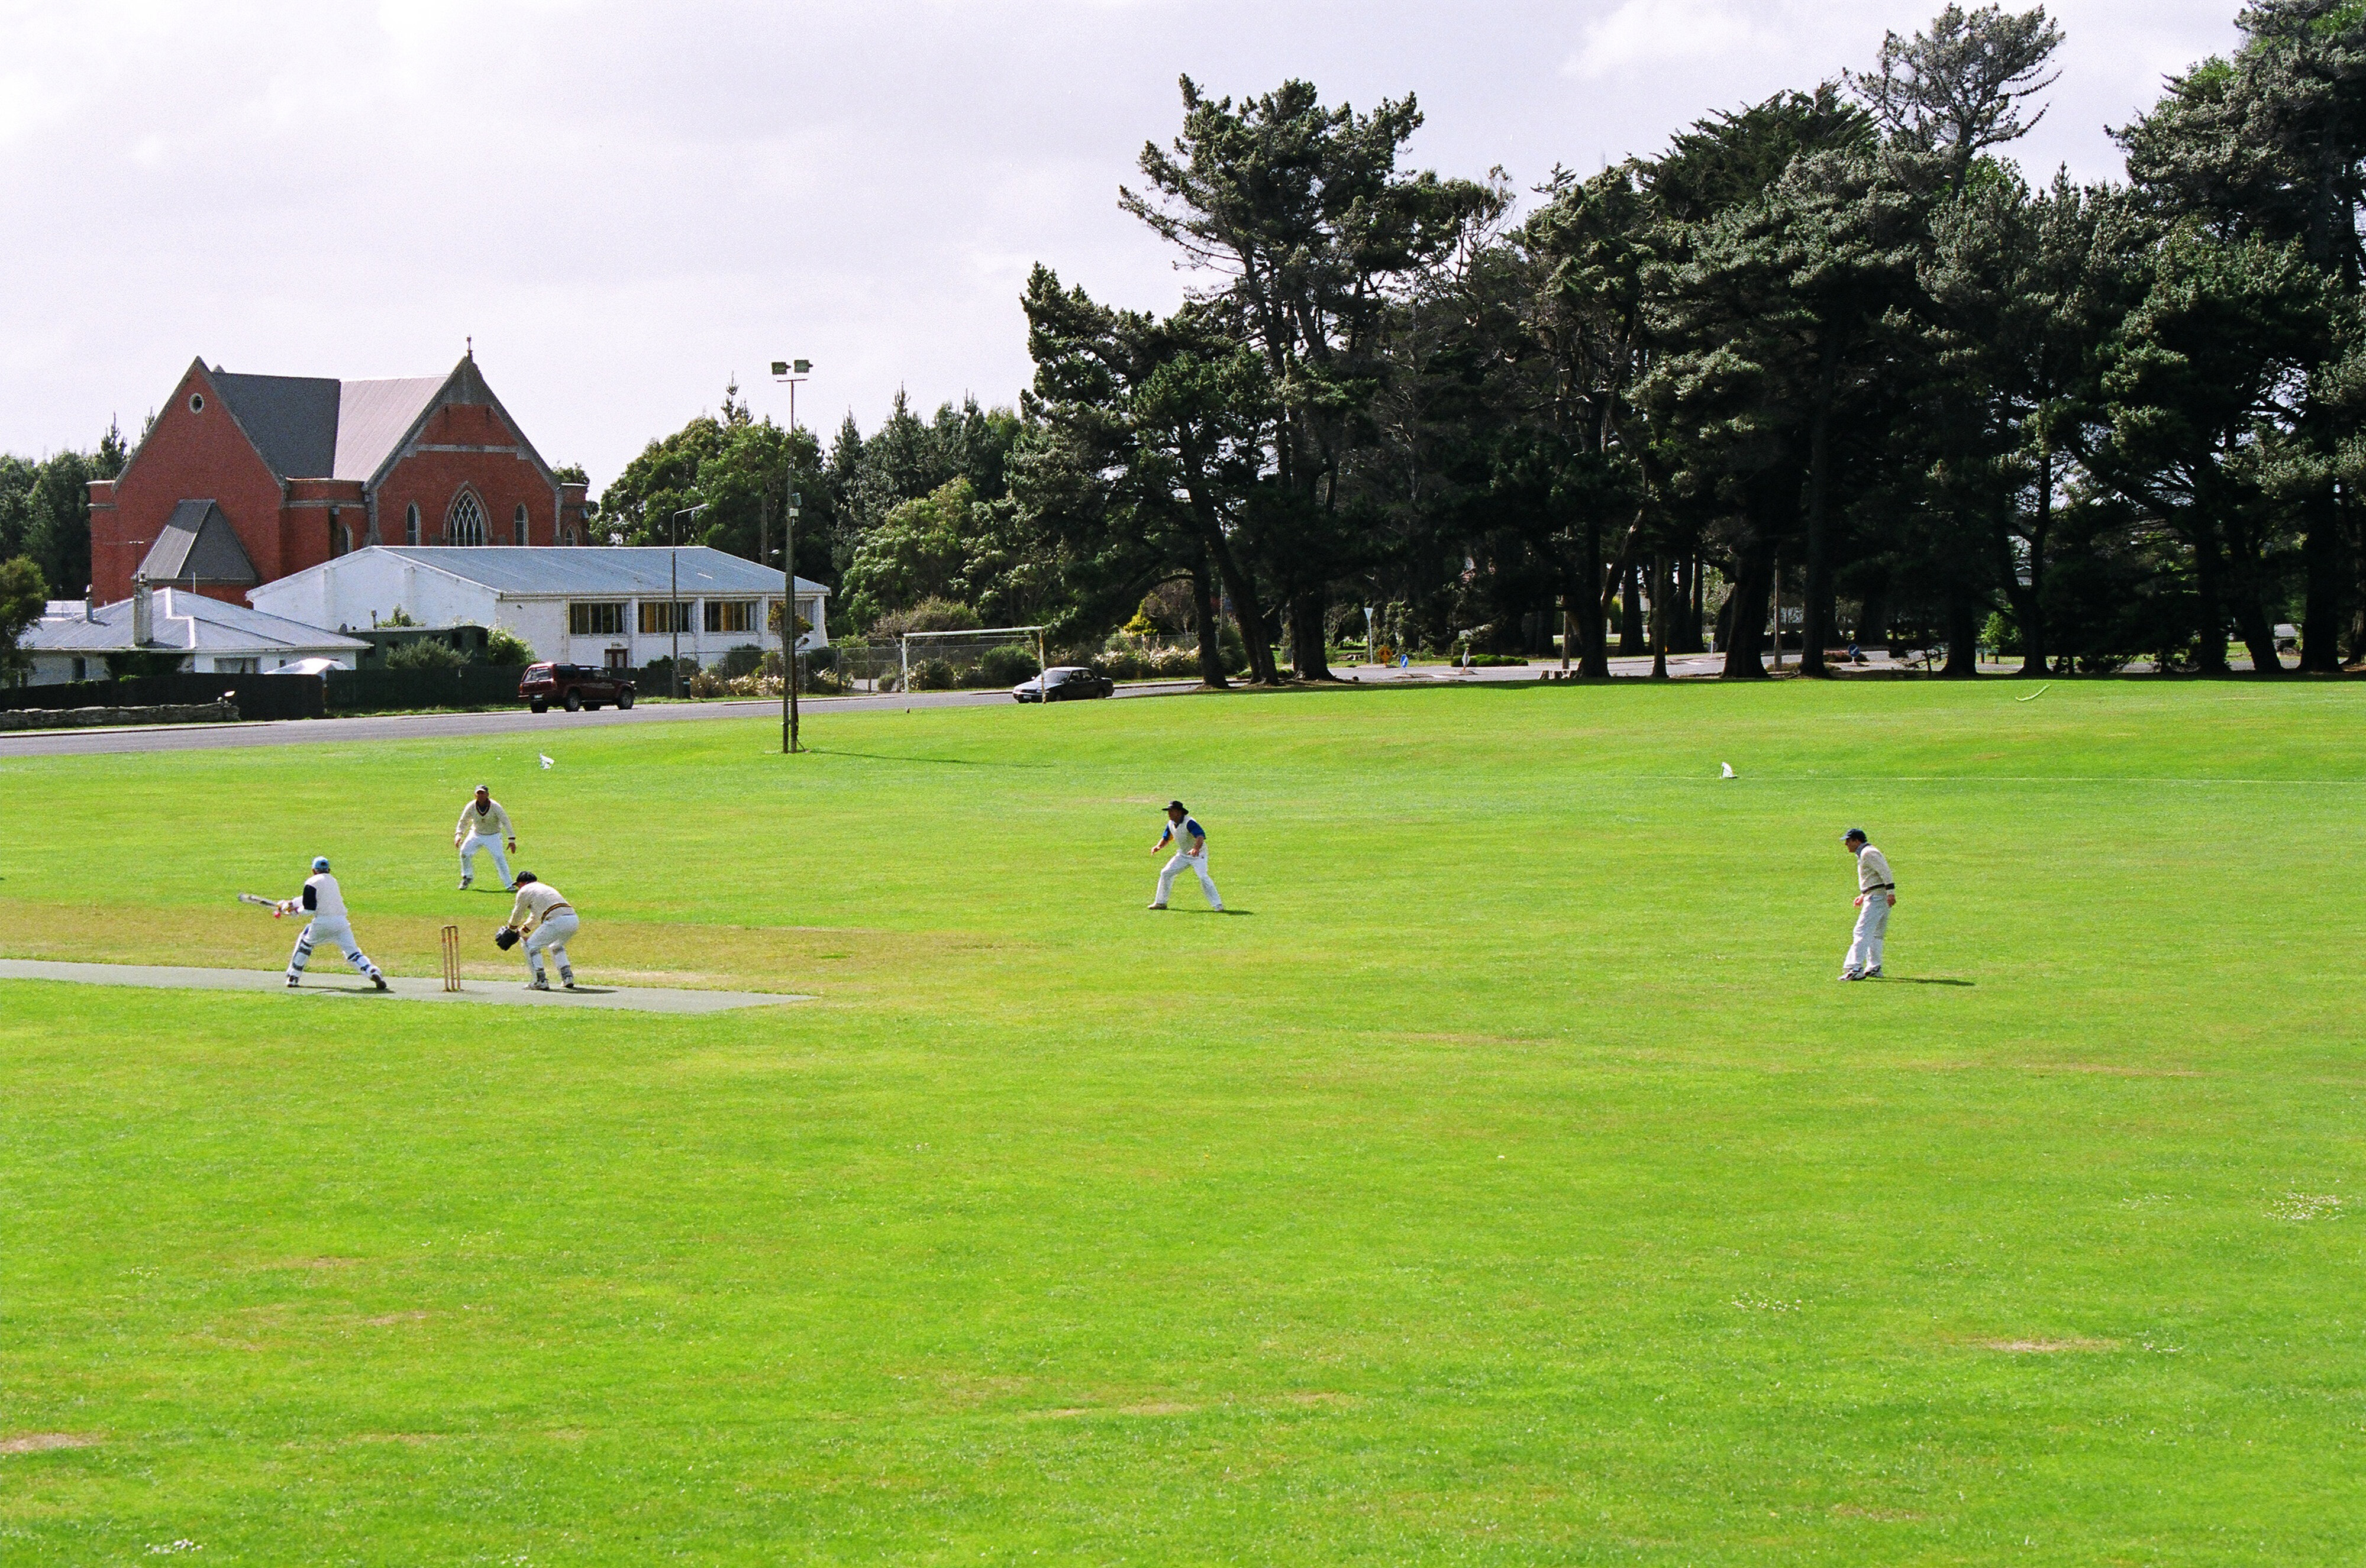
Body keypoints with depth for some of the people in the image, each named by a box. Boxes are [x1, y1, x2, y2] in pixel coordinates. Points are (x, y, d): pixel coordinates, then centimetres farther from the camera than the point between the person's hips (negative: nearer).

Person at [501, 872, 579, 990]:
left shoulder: (525, 891, 11)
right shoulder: (546, 888, 36)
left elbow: (517, 915, 20)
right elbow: (535, 918, 44)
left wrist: (511, 929, 40)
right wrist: (521, 932, 48)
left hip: (556, 921, -8)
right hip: (574, 920, 8)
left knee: (531, 946, 7)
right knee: (556, 946, 32)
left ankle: (541, 980, -2)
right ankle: (567, 976, 19)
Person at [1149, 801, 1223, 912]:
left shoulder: (1189, 823, -27)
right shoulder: (1171, 824, -2)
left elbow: (1200, 837, -41)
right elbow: (1166, 838, 11)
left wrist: (1196, 849, -61)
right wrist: (1159, 846, -12)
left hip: (1198, 855, -8)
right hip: (1183, 855, 8)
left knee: (1203, 877, -25)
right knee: (1166, 873, 4)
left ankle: (1218, 905, -20)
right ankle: (1161, 903, 18)